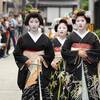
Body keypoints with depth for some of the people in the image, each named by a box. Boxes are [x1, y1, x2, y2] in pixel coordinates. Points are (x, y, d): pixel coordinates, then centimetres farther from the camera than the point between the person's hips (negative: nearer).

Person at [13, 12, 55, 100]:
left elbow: (51, 55, 7)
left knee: (40, 91, -9)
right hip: (26, 69, 0)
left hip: (41, 69, 0)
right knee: (28, 92, -4)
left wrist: (42, 58, -9)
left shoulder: (45, 39, 5)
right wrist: (26, 60, -11)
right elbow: (16, 54, 2)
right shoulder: (22, 39, 3)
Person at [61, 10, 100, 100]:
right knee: (75, 92, -1)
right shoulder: (71, 36, 4)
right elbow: (63, 51, -1)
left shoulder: (93, 37, 4)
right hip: (74, 68, 0)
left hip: (89, 69, 0)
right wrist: (77, 53, -11)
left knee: (90, 91, -2)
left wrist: (87, 54, -12)